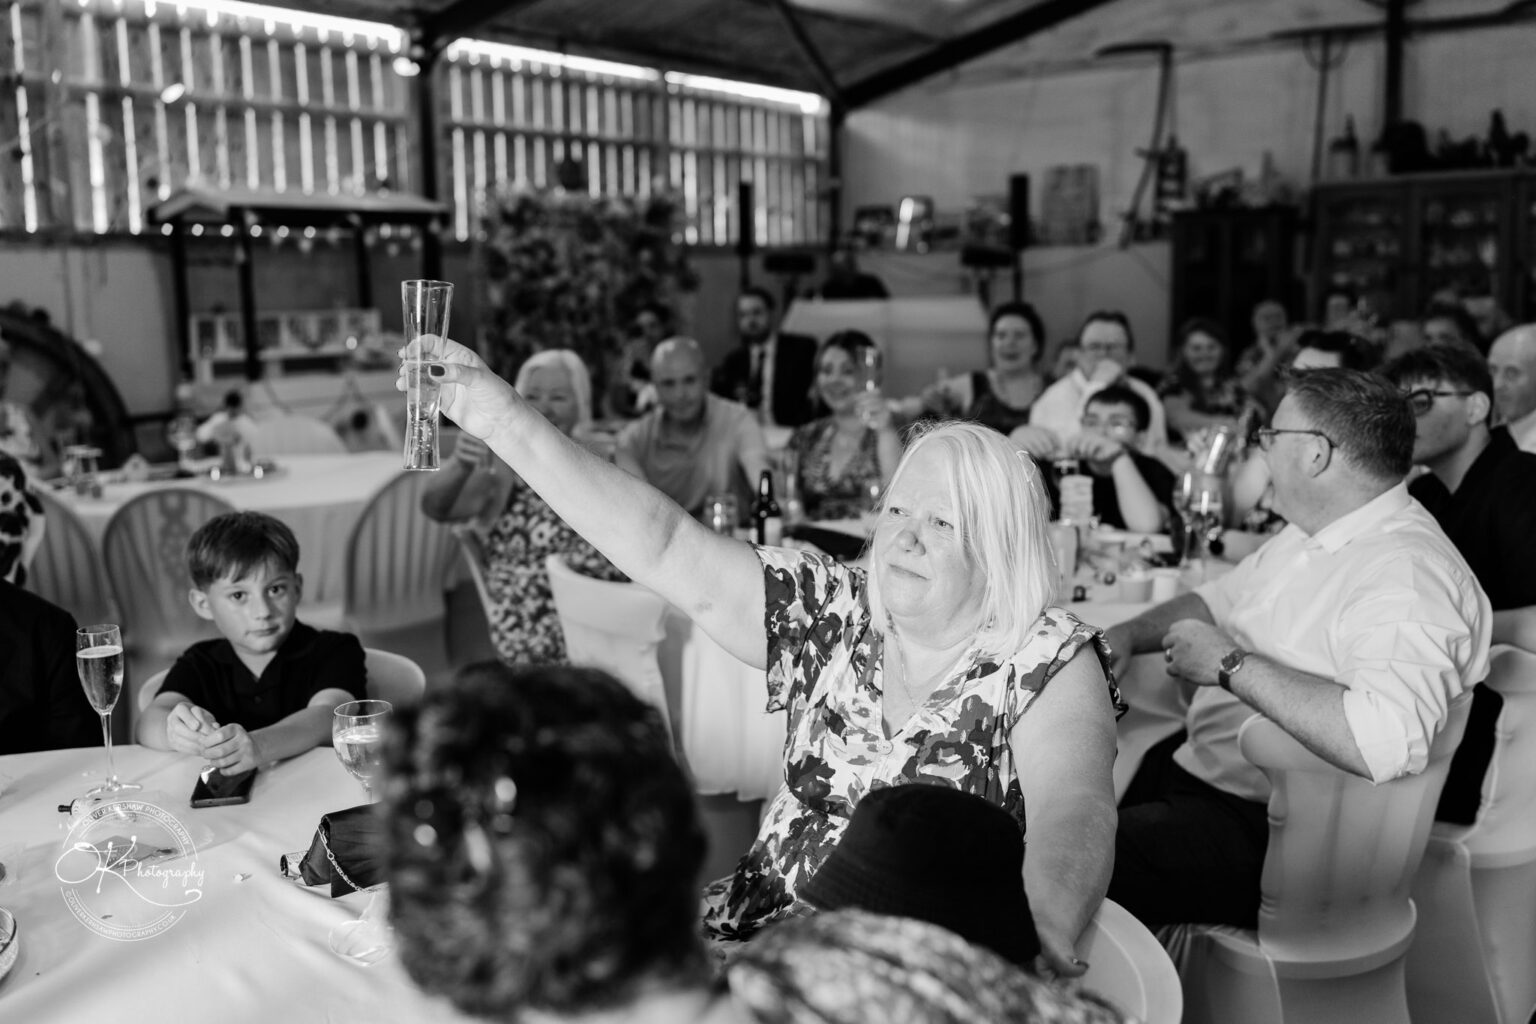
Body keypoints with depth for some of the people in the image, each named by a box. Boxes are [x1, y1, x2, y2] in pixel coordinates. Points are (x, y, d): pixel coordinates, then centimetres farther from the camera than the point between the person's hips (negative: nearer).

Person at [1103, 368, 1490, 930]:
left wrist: (1230, 664, -26)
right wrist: (1126, 636, 6)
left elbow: (1389, 743, -38)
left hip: (1270, 833, -10)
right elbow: (1219, 599, 26)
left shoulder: (1405, 572, -22)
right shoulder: (1312, 535, 10)